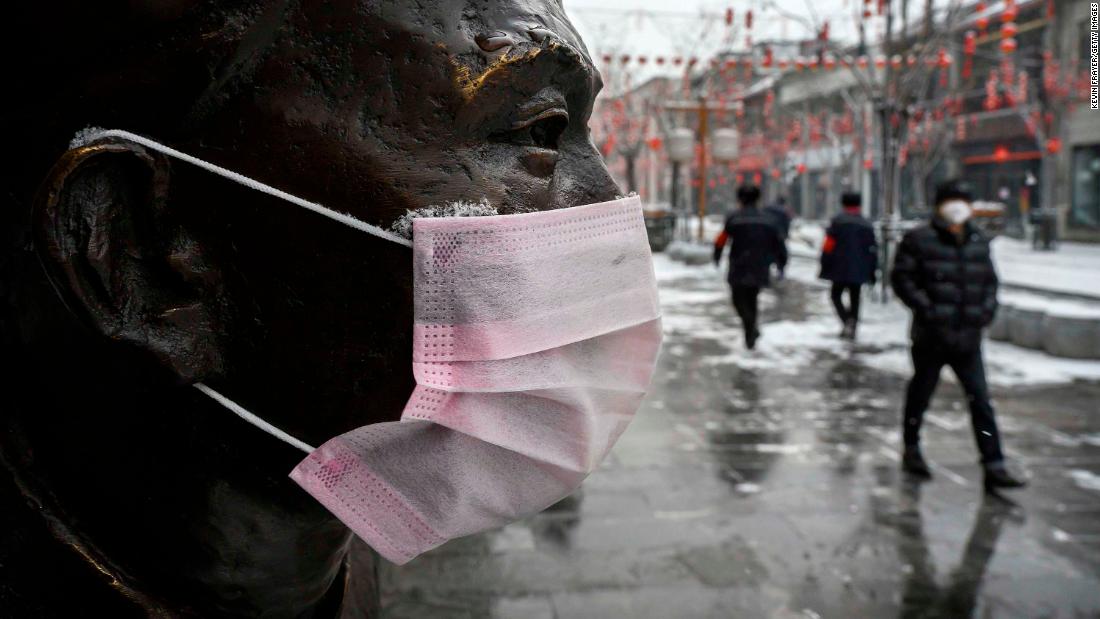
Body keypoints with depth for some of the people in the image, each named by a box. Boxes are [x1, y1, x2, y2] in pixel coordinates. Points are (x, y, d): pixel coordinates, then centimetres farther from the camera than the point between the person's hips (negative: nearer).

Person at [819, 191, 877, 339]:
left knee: (836, 295, 9)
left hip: (840, 269, -3)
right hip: (859, 271, 3)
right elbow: (873, 249, 10)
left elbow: (829, 245, -8)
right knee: (855, 299, 12)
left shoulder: (837, 221, -4)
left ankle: (847, 321, -14)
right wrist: (872, 271, 16)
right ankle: (852, 328, 9)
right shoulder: (867, 225, 8)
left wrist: (825, 266, -2)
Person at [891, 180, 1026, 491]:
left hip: (968, 337, 4)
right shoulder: (919, 239, -6)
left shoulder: (979, 241, 11)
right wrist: (925, 307, -15)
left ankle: (994, 466, 4)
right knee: (921, 392, 12)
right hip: (931, 336, -4)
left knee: (980, 399, 1)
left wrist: (988, 307, 4)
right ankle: (911, 450, 31)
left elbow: (989, 279, 21)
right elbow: (901, 277, -7)